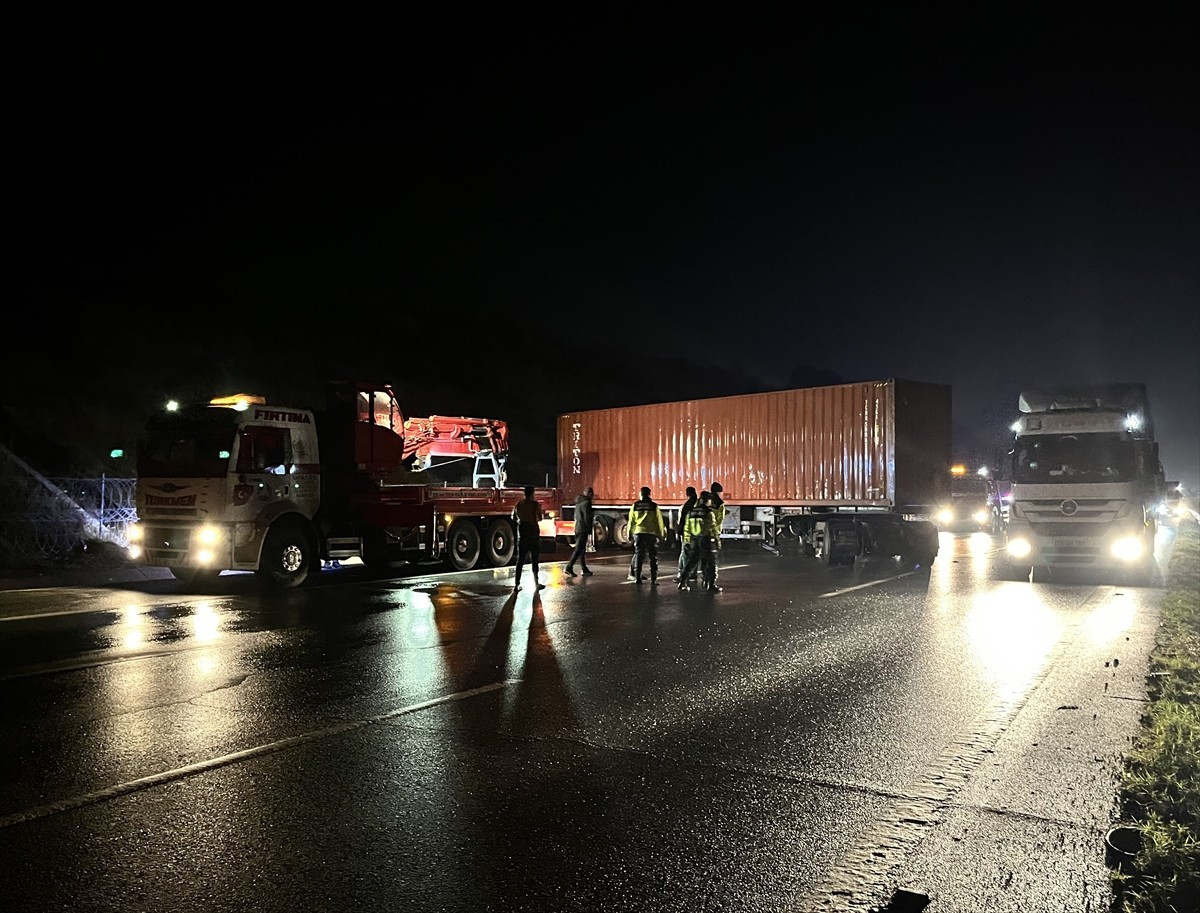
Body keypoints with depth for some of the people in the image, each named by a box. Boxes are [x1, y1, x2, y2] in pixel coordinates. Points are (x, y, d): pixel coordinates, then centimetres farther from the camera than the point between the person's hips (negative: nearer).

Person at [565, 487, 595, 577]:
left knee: (581, 549, 13)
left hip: (577, 528, 9)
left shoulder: (578, 502, 14)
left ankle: (584, 569, 18)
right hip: (583, 529, -9)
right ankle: (569, 568, -13)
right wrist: (590, 531, -11)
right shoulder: (586, 503, -13)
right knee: (578, 549, -8)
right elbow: (587, 518, -16)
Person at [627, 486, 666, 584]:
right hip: (651, 533, -2)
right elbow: (659, 521, -1)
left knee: (638, 555, 11)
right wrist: (661, 534, 8)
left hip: (638, 533, 2)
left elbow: (631, 520, 5)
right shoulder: (654, 506, -3)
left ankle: (637, 578, 8)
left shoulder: (635, 506, 2)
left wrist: (630, 534, 14)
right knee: (653, 557, 5)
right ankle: (653, 579, 0)